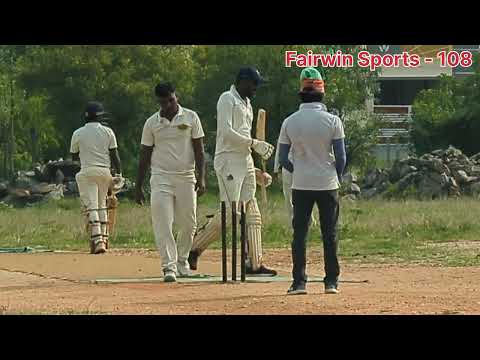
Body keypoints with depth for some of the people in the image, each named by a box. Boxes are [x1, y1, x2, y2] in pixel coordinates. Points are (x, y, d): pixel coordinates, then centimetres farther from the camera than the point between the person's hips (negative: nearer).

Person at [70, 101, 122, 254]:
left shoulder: (78, 133, 1)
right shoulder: (108, 132, 4)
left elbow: (74, 156, 11)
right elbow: (114, 155, 0)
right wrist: (118, 174, 5)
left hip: (87, 172, -3)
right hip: (105, 171, 3)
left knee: (91, 206, -8)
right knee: (102, 205, 16)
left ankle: (97, 240, -21)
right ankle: (104, 238, 17)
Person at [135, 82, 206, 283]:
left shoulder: (190, 118, 3)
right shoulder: (152, 123, 5)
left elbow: (199, 149, 2)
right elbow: (145, 155, 9)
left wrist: (201, 178, -9)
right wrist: (138, 187, 7)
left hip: (186, 178, 0)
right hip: (161, 178, 0)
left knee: (188, 225, 5)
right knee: (162, 225, -12)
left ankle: (182, 260, 27)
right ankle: (169, 266, -13)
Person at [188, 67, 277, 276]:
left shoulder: (246, 104, 21)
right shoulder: (227, 99, -6)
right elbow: (226, 132, -18)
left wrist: (255, 172, 20)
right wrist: (254, 143, -19)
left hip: (246, 163, 9)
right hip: (228, 162, -9)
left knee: (252, 215, 4)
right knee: (230, 212, -14)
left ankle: (254, 264, 4)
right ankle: (194, 248, -3)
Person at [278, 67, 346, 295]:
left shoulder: (290, 122, -2)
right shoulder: (332, 121, -7)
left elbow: (283, 160, 0)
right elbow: (341, 157, -6)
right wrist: (337, 178, 10)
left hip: (301, 185, 1)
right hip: (328, 184, -1)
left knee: (300, 233, 5)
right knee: (329, 234, 7)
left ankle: (299, 282, 1)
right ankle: (331, 281, 9)